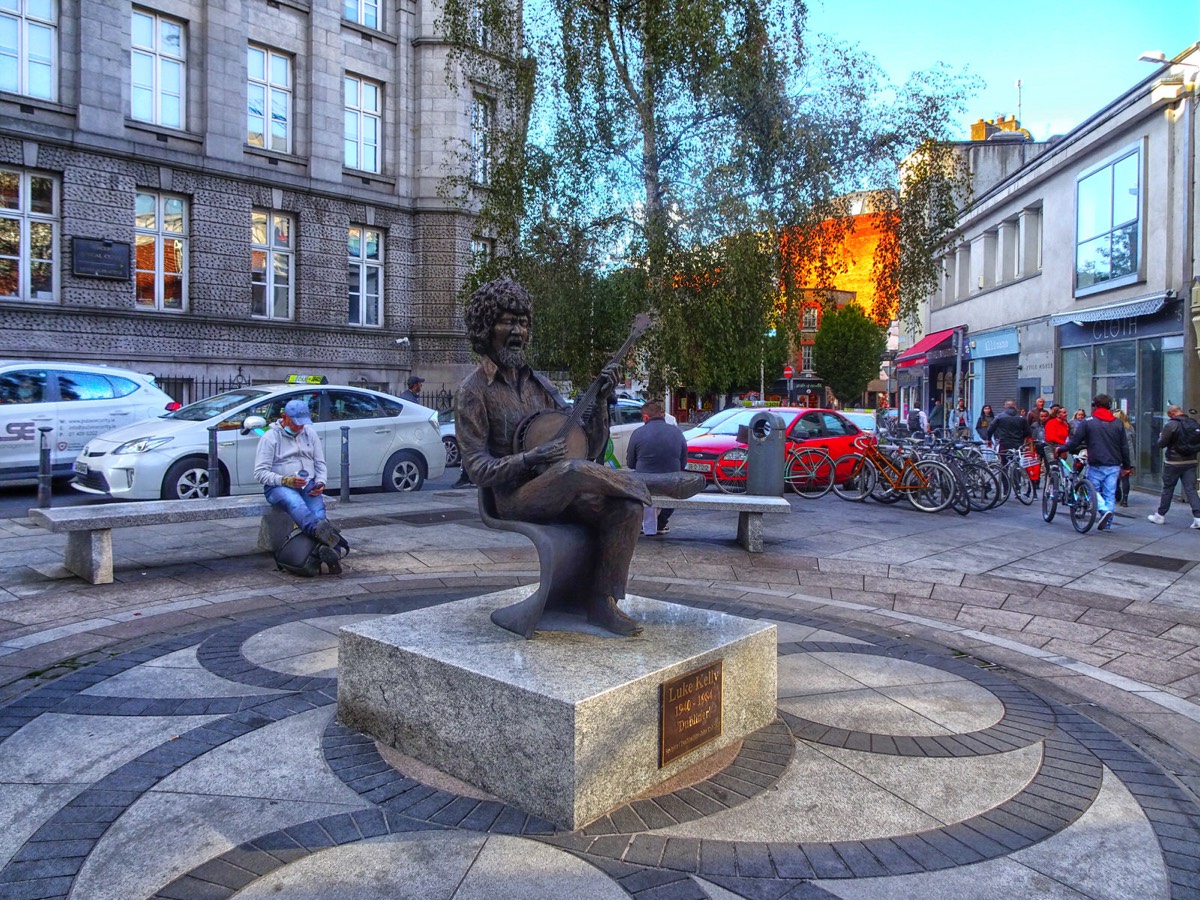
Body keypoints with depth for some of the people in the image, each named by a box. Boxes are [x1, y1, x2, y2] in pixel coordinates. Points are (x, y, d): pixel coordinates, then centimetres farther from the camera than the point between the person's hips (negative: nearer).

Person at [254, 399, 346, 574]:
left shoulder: (310, 434, 16)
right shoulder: (270, 437, 2)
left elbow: (320, 463, 19)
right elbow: (260, 473, -4)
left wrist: (320, 483, -3)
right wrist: (286, 481, -20)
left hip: (308, 485, 4)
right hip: (279, 487, -4)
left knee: (318, 508, -30)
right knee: (295, 502, -40)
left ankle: (326, 549, -54)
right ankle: (321, 531, -68)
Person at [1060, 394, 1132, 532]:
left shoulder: (1088, 422, -4)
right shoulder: (1117, 423, 9)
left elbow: (1075, 441, -5)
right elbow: (1124, 446, 11)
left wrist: (1060, 450, 10)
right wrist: (1127, 465, 18)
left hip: (1096, 465, -4)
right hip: (1114, 465, 4)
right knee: (1110, 494, 8)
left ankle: (1104, 509, -20)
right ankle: (1107, 524, 9)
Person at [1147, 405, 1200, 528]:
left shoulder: (1170, 425, -14)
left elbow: (1162, 444, -11)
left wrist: (1160, 436, 8)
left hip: (1173, 463, -4)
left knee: (1167, 489, 7)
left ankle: (1159, 516, 19)